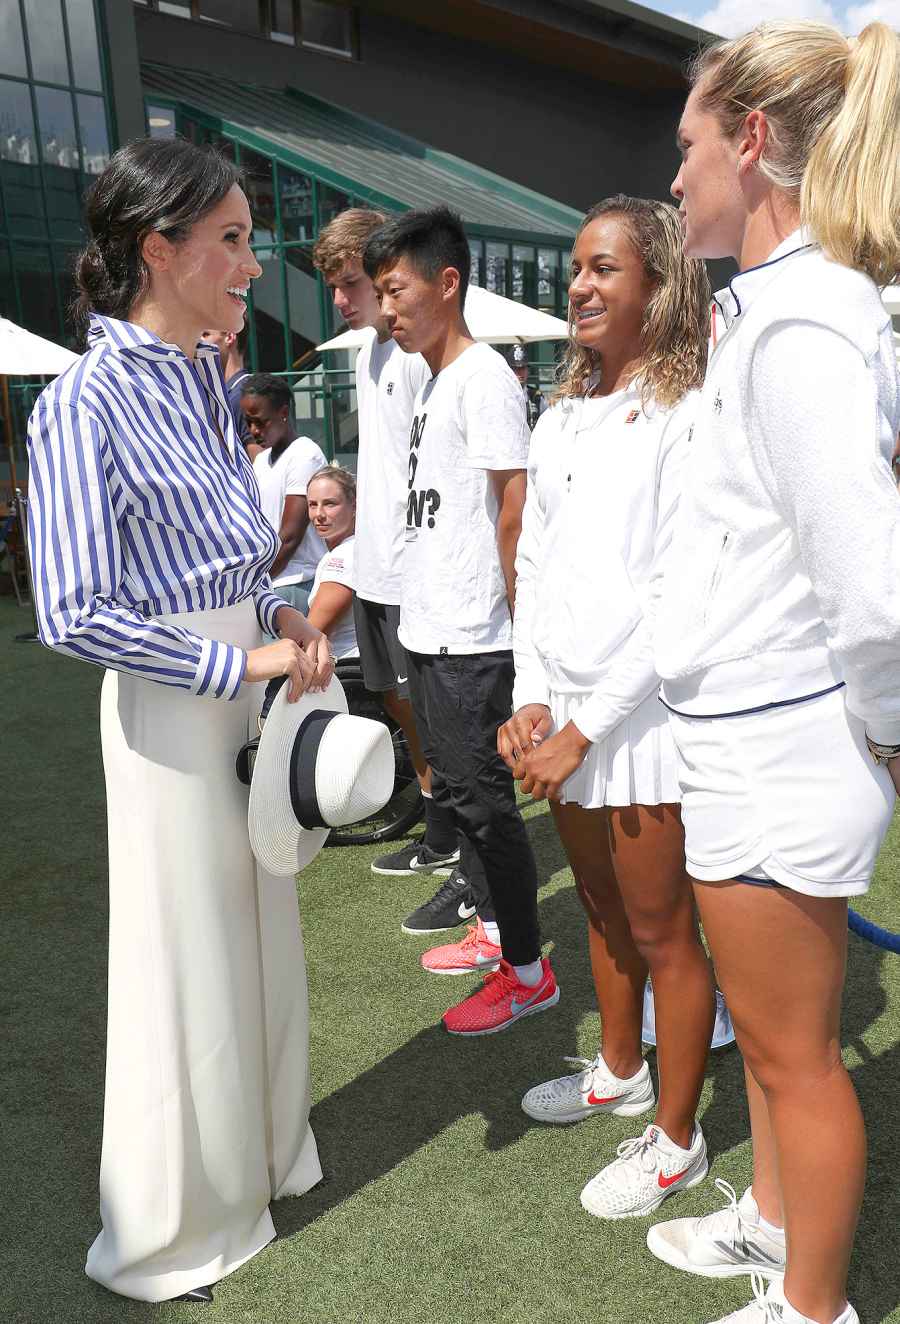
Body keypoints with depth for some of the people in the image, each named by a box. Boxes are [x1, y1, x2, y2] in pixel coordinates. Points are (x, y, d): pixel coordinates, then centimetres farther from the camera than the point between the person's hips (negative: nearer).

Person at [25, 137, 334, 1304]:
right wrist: (241, 662, -20)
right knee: (188, 957, 6)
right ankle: (171, 1238, 31)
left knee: (263, 934, 19)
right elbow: (74, 615, -21)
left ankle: (260, 1157, 43)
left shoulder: (206, 379, 8)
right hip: (171, 703, -8)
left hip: (251, 682, 8)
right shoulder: (87, 404, -17)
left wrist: (282, 615, 0)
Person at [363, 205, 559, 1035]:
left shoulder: (484, 377, -12)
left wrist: (515, 616, -15)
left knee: (483, 800, -1)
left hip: (470, 640, -10)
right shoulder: (432, 381, 16)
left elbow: (516, 505, -17)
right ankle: (501, 930, 35)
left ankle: (528, 971, 15)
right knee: (459, 790, 18)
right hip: (429, 628, 10)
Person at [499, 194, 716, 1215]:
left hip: (641, 713, -7)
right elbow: (532, 565, 10)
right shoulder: (561, 418, 11)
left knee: (661, 932, 7)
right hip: (562, 712, 7)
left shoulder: (688, 416, -11)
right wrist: (531, 700, -1)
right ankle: (620, 1073, 45)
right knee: (602, 910, 22)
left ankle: (676, 1140, 27)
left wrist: (584, 730, -16)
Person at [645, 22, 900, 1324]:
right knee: (770, 1028, 26)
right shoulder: (794, 303, 10)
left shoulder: (795, 329, -21)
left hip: (777, 763, -10)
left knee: (795, 1053, 12)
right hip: (758, 743, 10)